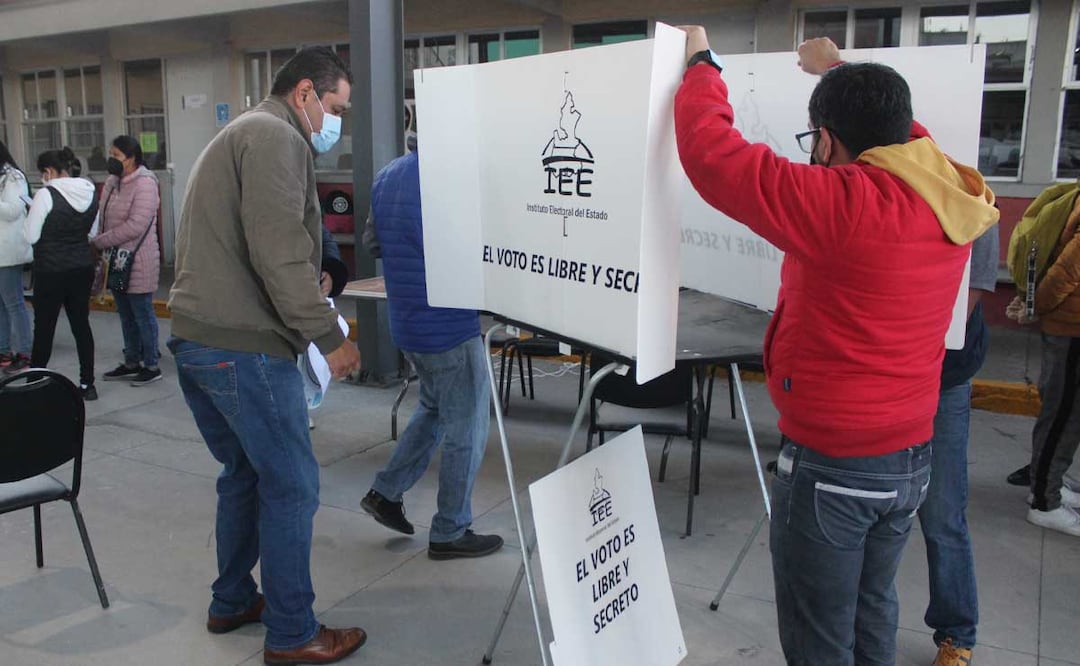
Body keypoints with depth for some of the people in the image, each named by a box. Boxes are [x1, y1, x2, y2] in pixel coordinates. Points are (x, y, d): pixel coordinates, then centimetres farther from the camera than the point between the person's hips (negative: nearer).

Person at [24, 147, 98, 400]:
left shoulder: (46, 195, -15)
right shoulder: (91, 193, 3)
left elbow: (31, 237, -9)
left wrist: (32, 212, 6)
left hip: (51, 272, -5)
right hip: (83, 268, 5)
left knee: (44, 328, 5)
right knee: (81, 324, 10)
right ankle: (87, 384, 13)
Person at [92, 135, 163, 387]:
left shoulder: (144, 184, -15)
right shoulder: (112, 182, 10)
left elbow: (135, 226, -22)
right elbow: (103, 219, 13)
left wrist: (98, 241, -16)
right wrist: (98, 242, -2)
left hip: (138, 262, -8)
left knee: (142, 314, 1)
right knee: (126, 315, 16)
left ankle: (151, 366, 12)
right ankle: (131, 363, 28)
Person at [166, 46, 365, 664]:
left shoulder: (239, 136, 23)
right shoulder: (276, 136, -10)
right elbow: (278, 251, -21)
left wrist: (310, 285, 17)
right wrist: (328, 336, -15)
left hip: (194, 336, 11)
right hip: (242, 345, -11)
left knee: (244, 473, 21)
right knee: (291, 485, -1)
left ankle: (232, 602, 34)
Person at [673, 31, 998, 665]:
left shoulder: (842, 202, -24)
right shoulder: (952, 196, -1)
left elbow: (713, 153, -20)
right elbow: (896, 135, 20)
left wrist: (701, 64, -3)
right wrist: (843, 73, 32)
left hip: (830, 467, -7)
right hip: (913, 457, 8)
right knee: (873, 611, 26)